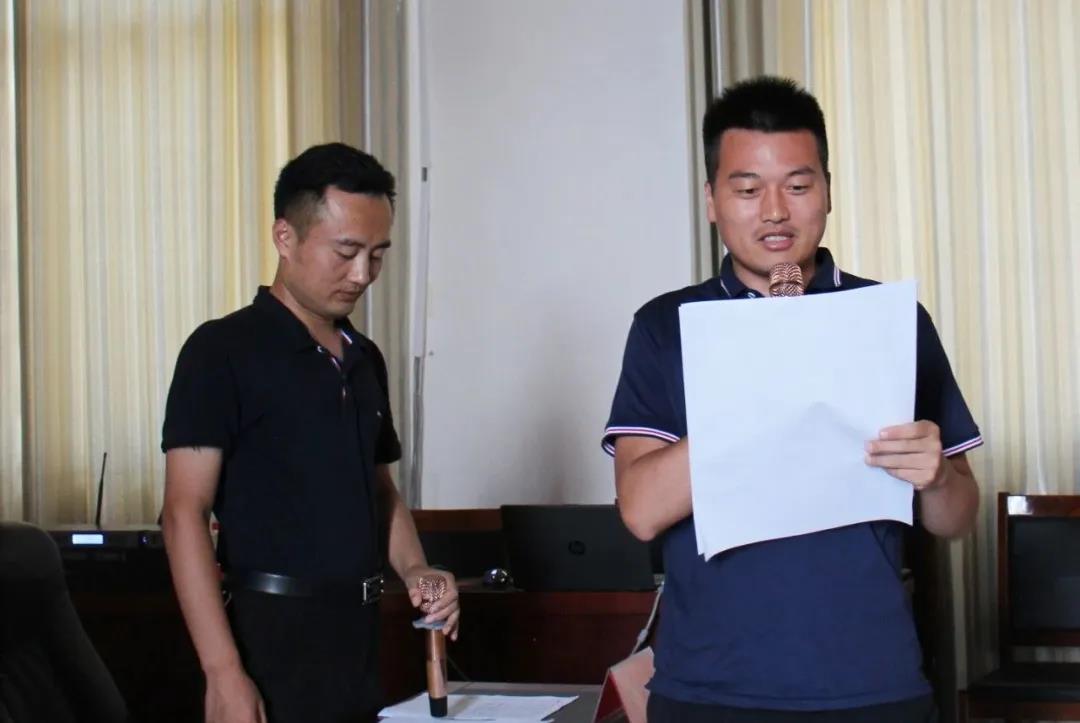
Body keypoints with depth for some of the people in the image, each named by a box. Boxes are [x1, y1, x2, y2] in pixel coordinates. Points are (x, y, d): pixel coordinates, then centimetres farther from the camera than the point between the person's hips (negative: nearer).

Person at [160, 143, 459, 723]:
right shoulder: (224, 350, -8)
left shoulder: (365, 359, 12)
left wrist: (414, 570, 0)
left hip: (358, 631, 7)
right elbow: (185, 514, -13)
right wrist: (224, 673, -20)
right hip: (273, 632, -7)